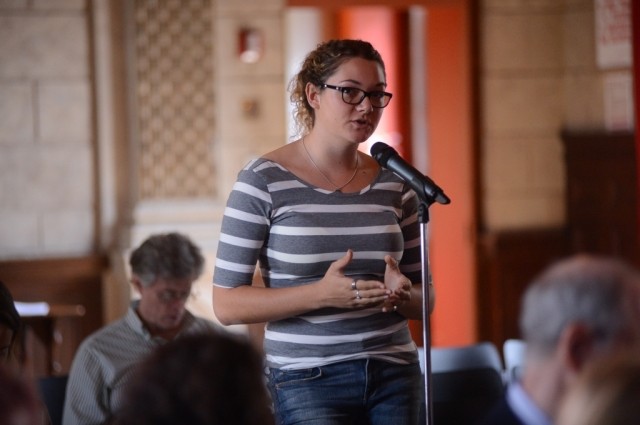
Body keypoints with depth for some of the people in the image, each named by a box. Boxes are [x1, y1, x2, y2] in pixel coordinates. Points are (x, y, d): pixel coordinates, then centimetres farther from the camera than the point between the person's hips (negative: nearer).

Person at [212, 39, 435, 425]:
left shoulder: (394, 183, 7)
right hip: (309, 381, -5)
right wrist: (321, 294, -22)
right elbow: (227, 303, -9)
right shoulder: (264, 181, -6)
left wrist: (402, 293, -10)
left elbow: (423, 300, 14)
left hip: (395, 376, 5)